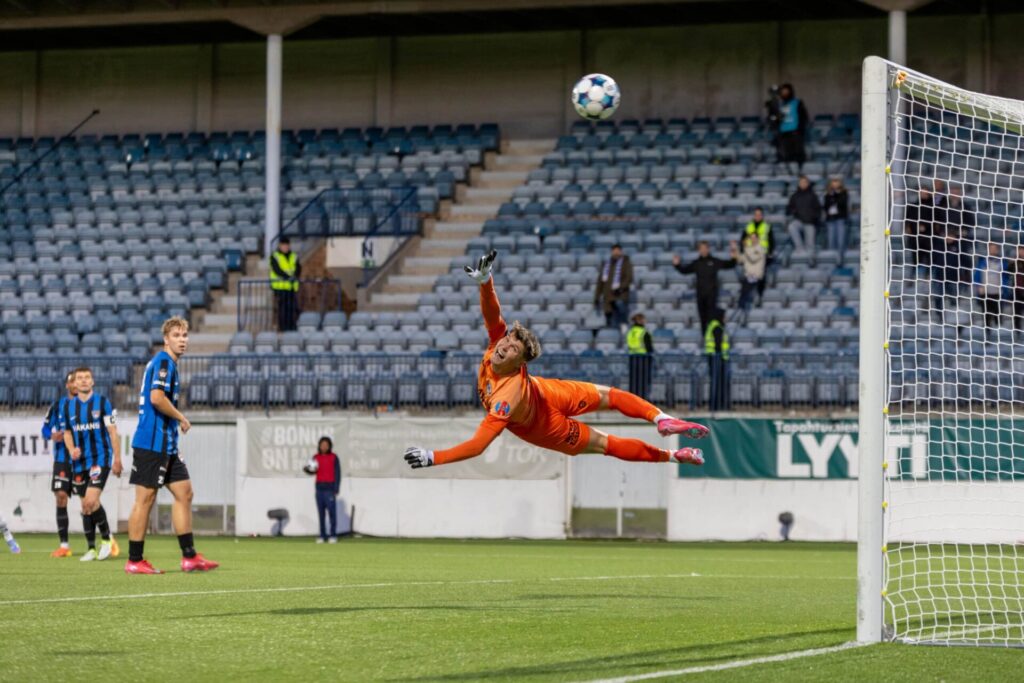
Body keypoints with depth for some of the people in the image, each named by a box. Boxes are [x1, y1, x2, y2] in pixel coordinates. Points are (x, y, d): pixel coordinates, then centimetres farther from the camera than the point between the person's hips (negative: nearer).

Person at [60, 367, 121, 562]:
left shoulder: (103, 402, -2)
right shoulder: (68, 406, 7)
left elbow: (112, 432, -1)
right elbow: (67, 432, 16)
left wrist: (117, 459, -5)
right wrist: (71, 449, -4)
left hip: (100, 459, -4)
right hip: (79, 462, 4)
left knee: (91, 501, -18)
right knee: (85, 506, 6)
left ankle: (107, 538, 1)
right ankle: (91, 548, 15)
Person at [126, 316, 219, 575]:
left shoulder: (168, 363, 19)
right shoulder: (163, 362, -11)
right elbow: (156, 397, -24)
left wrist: (176, 421, 16)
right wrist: (181, 418, -12)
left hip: (166, 446, 10)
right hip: (151, 444, -10)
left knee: (184, 493, 9)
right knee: (145, 499, -5)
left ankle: (189, 556, 10)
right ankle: (134, 561, -1)